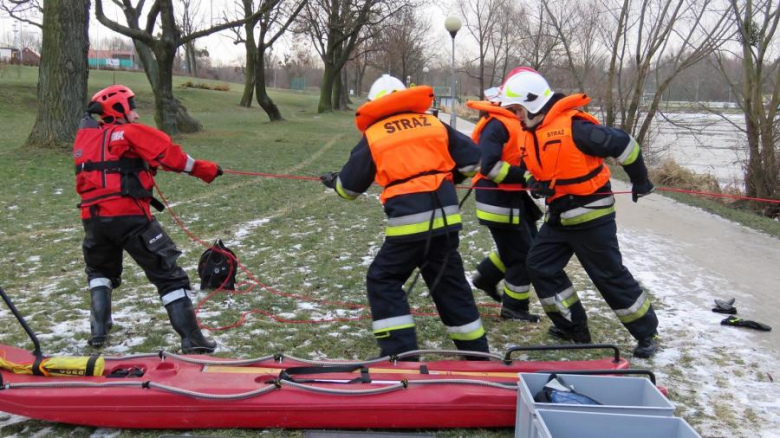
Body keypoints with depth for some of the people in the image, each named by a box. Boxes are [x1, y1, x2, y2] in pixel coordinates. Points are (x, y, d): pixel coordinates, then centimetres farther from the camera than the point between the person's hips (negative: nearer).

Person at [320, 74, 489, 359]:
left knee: (382, 280, 13)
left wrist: (333, 181, 37)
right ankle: (476, 352, 25)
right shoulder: (434, 124, 12)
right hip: (446, 217, 4)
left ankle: (401, 352, 7)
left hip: (409, 220, -4)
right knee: (450, 283, 17)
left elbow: (350, 186, 15)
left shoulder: (373, 135, 6)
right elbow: (471, 159, 10)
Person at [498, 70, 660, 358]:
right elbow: (531, 169, 19)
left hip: (591, 215, -8)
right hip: (559, 216, 9)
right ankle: (572, 326, 20)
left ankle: (647, 332, 15)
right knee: (540, 266, 7)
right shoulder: (530, 134, 5)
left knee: (610, 275, -1)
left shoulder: (573, 126, -22)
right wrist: (534, 183, -6)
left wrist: (640, 180, -4)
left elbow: (622, 144, -17)